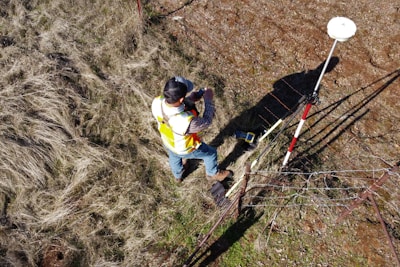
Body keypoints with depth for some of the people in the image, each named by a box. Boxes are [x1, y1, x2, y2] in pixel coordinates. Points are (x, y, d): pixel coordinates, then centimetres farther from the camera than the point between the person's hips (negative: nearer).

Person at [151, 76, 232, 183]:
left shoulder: (156, 102, -34)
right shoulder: (187, 121, -49)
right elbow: (206, 121, -27)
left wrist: (189, 100, -17)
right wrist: (208, 100, -17)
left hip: (167, 142, 5)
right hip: (185, 149, -5)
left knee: (174, 157, 38)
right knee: (210, 153, 26)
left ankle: (178, 176, 72)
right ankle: (213, 174, 57)